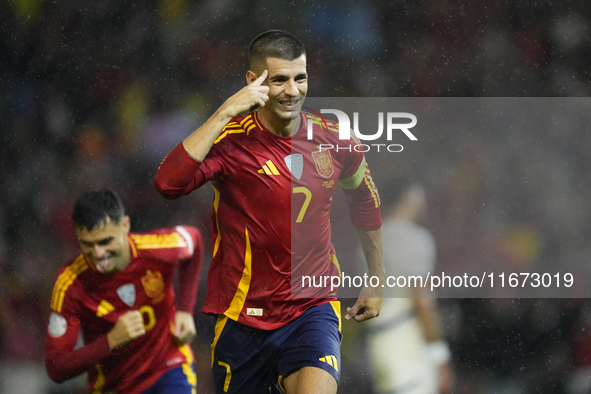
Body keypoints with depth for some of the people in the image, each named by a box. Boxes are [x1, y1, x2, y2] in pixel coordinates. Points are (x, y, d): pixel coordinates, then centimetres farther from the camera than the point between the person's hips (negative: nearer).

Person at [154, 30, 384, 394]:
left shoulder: (333, 140, 0)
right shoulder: (232, 140, -11)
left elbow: (365, 203, 20)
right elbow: (168, 183, -30)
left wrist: (377, 281, 26)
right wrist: (225, 113, -30)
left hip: (314, 308, 1)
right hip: (243, 315, -1)